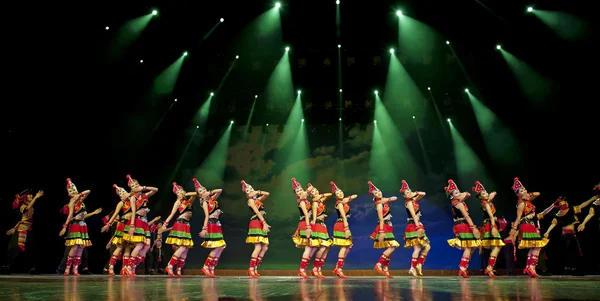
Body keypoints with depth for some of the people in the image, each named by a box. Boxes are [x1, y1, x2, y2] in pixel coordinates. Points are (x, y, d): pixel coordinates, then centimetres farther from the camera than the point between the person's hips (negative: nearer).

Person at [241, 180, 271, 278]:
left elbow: (267, 194, 19)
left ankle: (255, 268, 5)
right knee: (258, 247, -14)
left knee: (265, 248, 2)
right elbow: (257, 212, -12)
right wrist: (264, 223, -20)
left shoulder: (258, 199, 20)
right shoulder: (250, 200, -2)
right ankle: (251, 268, -9)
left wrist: (258, 192, 7)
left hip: (261, 224, 8)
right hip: (256, 223, -8)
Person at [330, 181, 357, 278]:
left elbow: (355, 196, 19)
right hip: (341, 225, -9)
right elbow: (344, 216, -18)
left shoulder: (344, 201, 14)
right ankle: (339, 269, -10)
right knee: (344, 247, -11)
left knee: (348, 247, 9)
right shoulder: (339, 203, -10)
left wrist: (348, 198, 1)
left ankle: (337, 268, 11)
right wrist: (346, 228, -23)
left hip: (344, 225, 9)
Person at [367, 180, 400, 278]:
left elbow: (395, 198, 16)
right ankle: (378, 265, -17)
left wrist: (388, 199, -3)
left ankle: (385, 269, 12)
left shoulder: (383, 200, 10)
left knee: (390, 248, 9)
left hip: (388, 227, 9)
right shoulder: (379, 204, -15)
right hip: (384, 227, -9)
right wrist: (381, 232, -25)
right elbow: (381, 219, -21)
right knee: (392, 247, -15)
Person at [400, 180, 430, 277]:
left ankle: (419, 265, 9)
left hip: (417, 226, 9)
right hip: (413, 226, -9)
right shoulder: (409, 202, -10)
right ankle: (412, 268, -10)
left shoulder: (413, 200, 14)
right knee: (417, 248, -12)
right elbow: (414, 215, -18)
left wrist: (415, 193, 7)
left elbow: (423, 194, 24)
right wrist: (418, 227, -24)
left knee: (427, 247, 7)